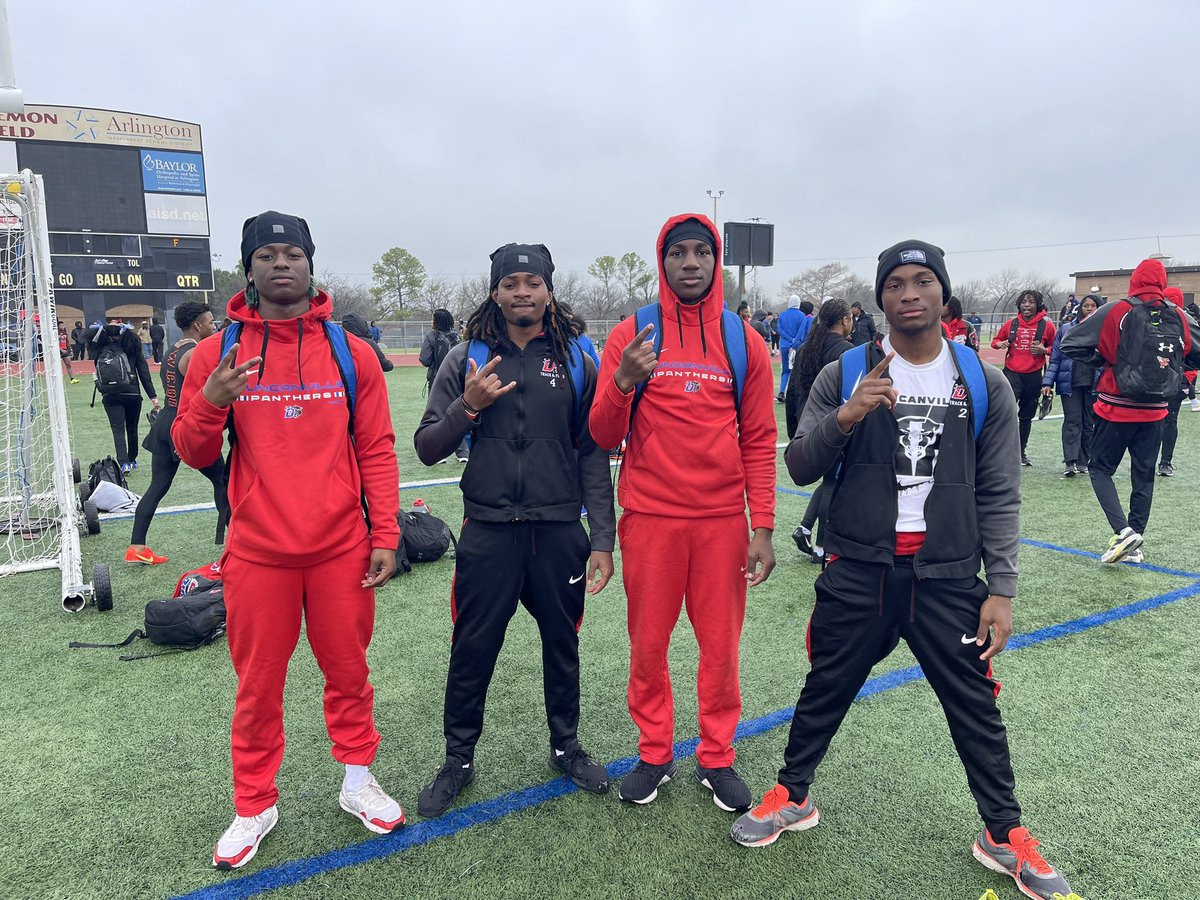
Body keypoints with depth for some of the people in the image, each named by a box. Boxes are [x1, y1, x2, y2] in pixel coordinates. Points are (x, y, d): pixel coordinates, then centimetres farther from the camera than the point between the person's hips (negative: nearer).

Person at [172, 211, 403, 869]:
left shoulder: (350, 352, 1)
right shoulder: (217, 353, 1)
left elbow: (377, 450, 2)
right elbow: (192, 454, 4)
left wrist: (385, 534, -3)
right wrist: (210, 402, -16)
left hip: (341, 550, 0)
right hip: (256, 554, 0)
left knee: (348, 672, 13)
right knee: (258, 685, 12)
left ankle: (358, 781, 34)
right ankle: (254, 807, 32)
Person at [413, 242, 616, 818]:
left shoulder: (575, 360, 2)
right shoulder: (467, 358, 1)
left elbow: (593, 454, 2)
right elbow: (427, 447, 2)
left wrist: (602, 539, -2)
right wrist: (468, 407, -16)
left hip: (560, 532, 1)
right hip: (488, 533, 0)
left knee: (562, 645, 16)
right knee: (472, 651, 9)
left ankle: (566, 745, 38)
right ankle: (459, 758, 32)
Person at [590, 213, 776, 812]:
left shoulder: (744, 342, 4)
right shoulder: (631, 335, 0)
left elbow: (759, 441, 5)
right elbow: (604, 437, -1)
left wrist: (762, 526, -1)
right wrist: (622, 382, -20)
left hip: (722, 520, 1)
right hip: (649, 518, -1)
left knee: (721, 645, 10)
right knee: (648, 644, 10)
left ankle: (716, 758, 30)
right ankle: (654, 753, 30)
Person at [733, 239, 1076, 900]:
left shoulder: (984, 386, 2)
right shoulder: (844, 376, -1)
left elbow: (999, 495, 3)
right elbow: (800, 468, -4)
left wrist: (1001, 589, -1)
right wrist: (845, 417, -22)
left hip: (948, 576, 1)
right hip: (857, 572, -1)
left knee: (975, 706, 11)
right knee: (826, 690, 11)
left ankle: (1004, 834, 34)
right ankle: (791, 797, 34)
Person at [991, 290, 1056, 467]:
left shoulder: (1047, 326, 0)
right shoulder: (1011, 324, 2)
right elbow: (996, 340, 15)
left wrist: (1044, 350, -12)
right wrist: (1000, 344, -8)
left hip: (1034, 377, 1)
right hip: (1012, 374, -1)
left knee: (1026, 417, 14)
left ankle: (1021, 452, 27)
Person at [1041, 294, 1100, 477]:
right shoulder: (1066, 329, 5)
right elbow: (1055, 358, 5)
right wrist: (1048, 382, -2)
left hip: (1094, 385, 1)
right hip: (1070, 384, -1)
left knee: (1090, 423, 7)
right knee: (1072, 421, -5)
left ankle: (1083, 463, 15)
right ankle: (1070, 463, -8)